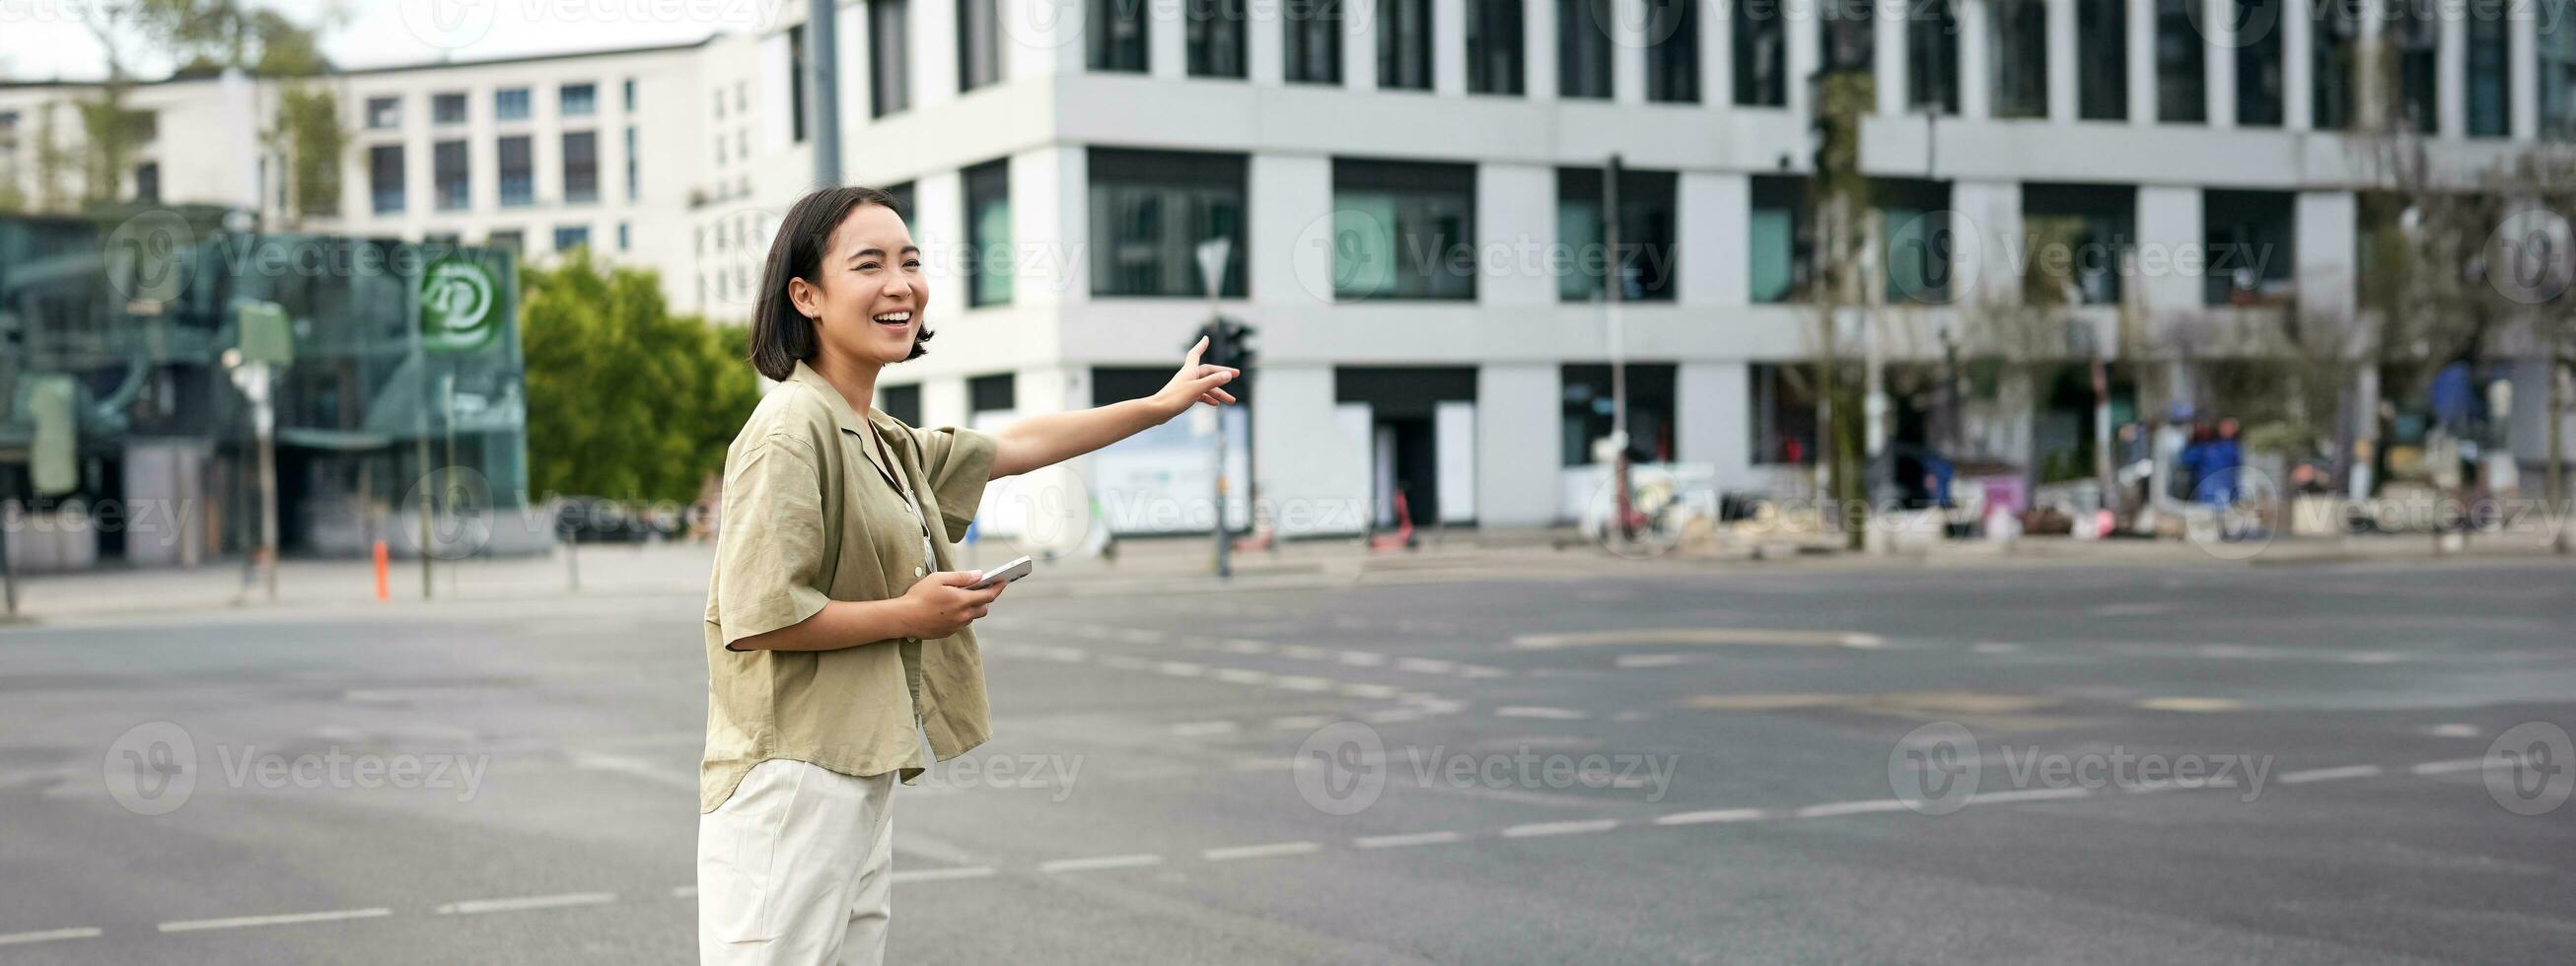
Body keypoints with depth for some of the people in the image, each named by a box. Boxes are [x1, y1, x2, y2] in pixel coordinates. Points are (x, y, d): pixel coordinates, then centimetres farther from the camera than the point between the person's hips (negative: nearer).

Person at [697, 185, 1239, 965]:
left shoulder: (883, 443, 17)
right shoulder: (792, 429, -14)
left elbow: (1013, 446, 32)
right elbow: (754, 617, -22)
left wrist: (1159, 405, 37)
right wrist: (910, 615, -12)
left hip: (861, 777, 10)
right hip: (792, 777, -10)